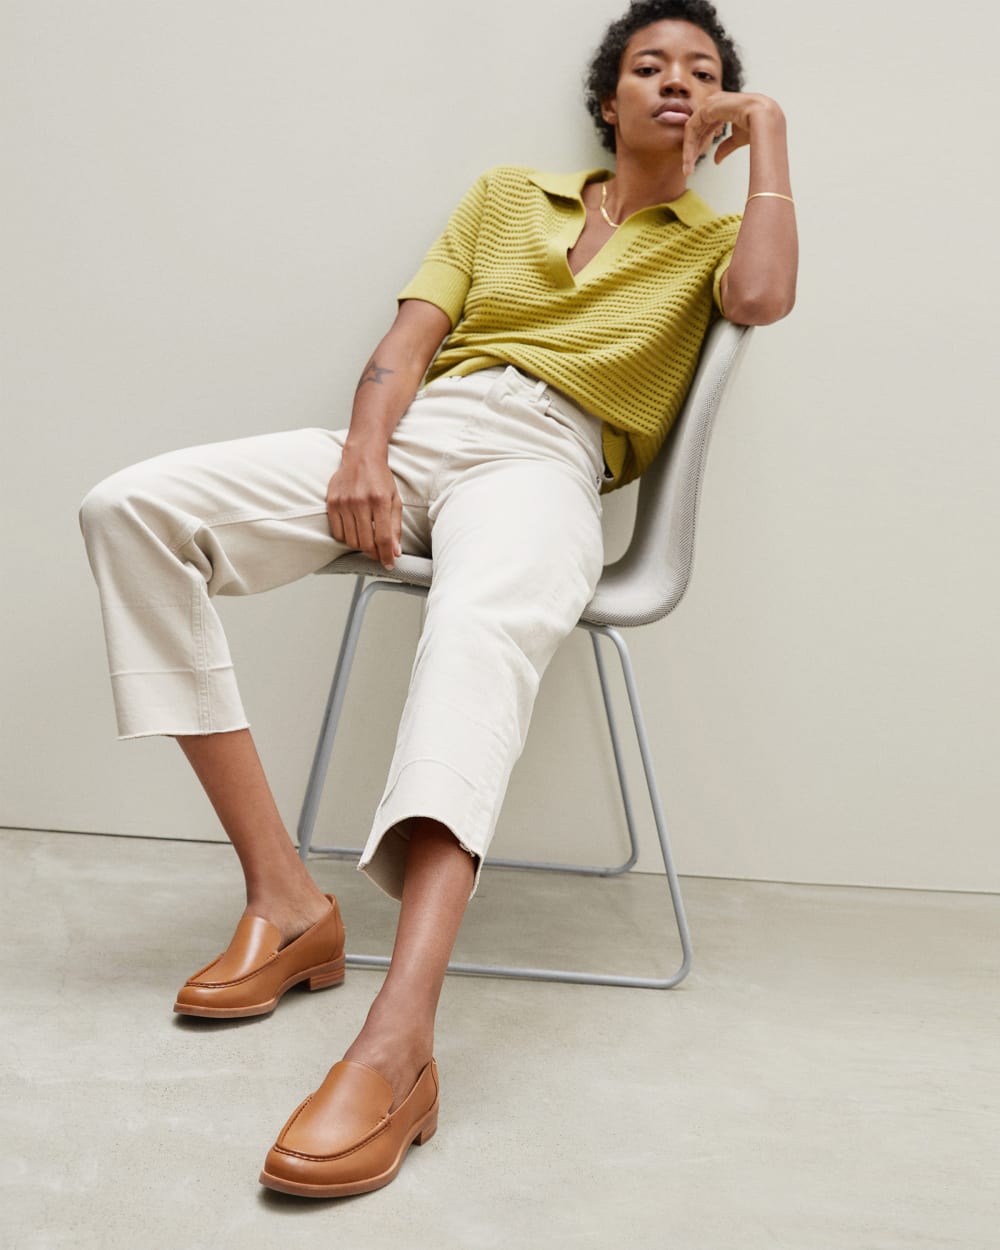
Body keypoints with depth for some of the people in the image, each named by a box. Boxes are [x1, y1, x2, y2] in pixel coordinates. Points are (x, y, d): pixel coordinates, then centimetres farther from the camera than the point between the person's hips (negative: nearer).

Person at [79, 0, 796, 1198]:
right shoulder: (505, 195, 26)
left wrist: (767, 129, 7)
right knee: (129, 505, -20)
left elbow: (764, 297, -6)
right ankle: (285, 900, -25)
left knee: (481, 627, -41)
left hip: (541, 459, -3)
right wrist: (361, 453, -7)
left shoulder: (713, 240, 20)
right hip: (407, 437, 4)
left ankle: (396, 1042, -53)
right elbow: (406, 339, 13)